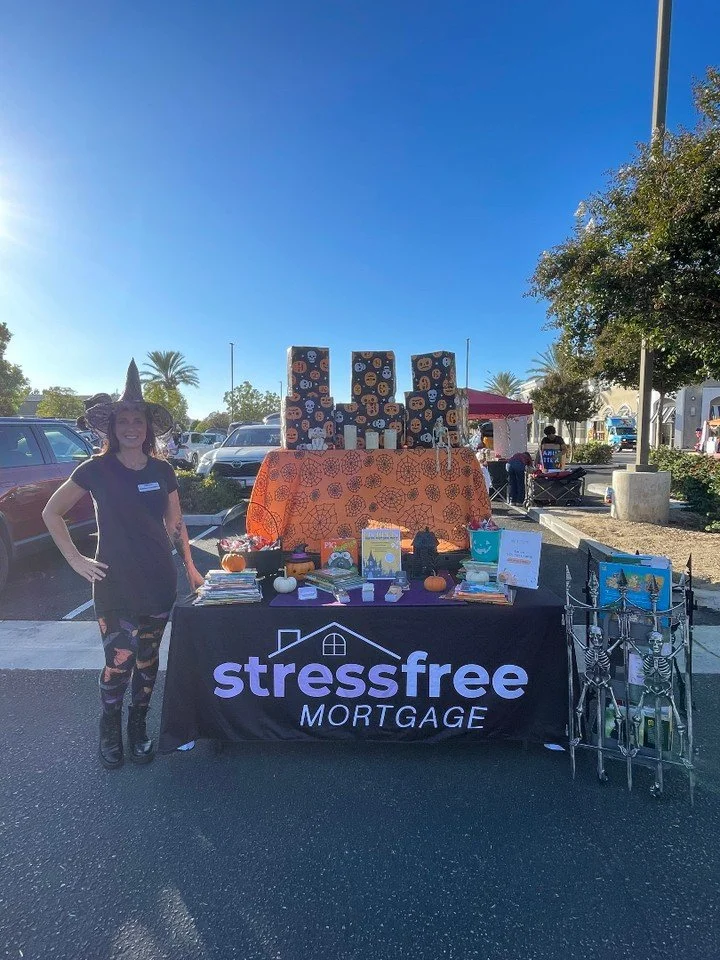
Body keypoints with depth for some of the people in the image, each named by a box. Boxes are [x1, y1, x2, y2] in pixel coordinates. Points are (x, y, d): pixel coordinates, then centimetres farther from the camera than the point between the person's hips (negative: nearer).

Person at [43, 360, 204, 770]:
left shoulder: (162, 471, 3)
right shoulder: (96, 469, -6)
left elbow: (176, 523, 12)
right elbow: (52, 512, 1)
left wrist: (190, 566, 12)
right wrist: (76, 559, -6)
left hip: (159, 582, 3)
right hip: (115, 585, -3)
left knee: (148, 659, 13)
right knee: (119, 660, 1)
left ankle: (139, 727, 34)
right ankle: (110, 731, 28)